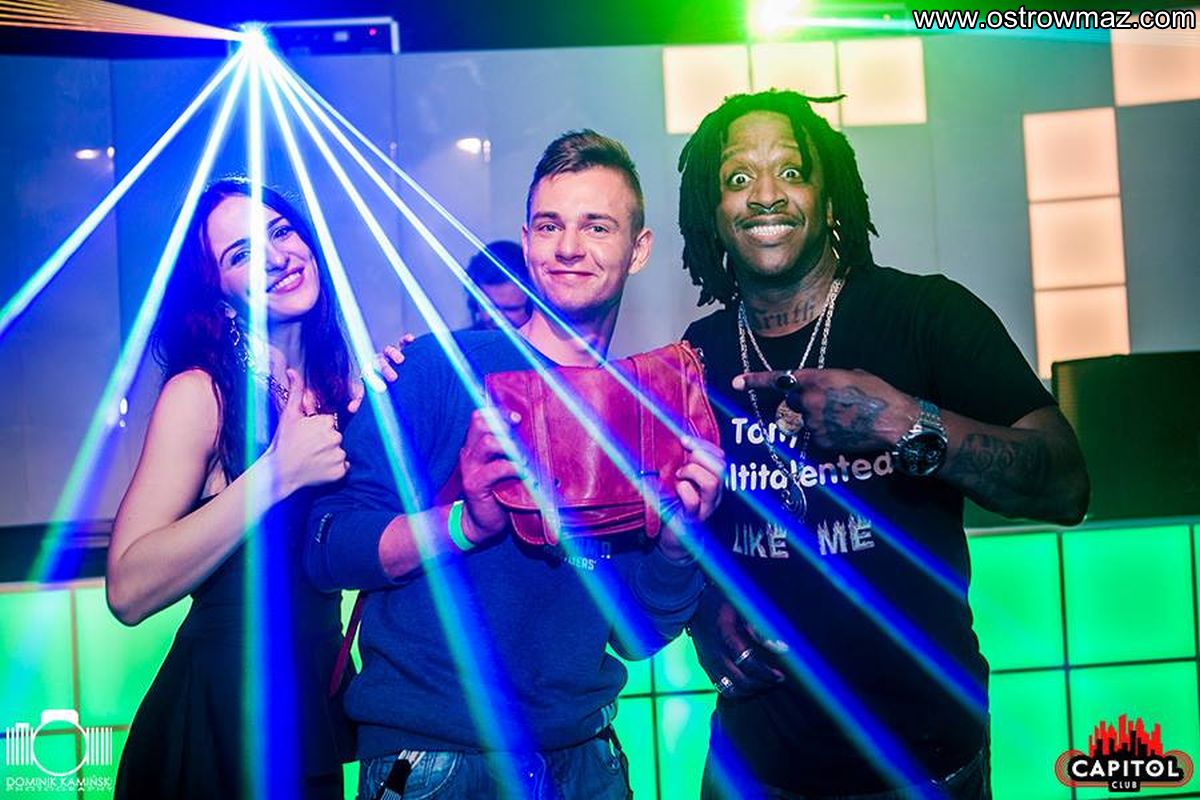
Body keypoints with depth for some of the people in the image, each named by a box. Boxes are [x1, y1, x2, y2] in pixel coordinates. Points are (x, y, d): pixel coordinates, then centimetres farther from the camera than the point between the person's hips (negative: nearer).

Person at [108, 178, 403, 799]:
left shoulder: (344, 381, 0)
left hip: (320, 696, 5)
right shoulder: (201, 393, -14)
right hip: (224, 705, -5)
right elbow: (129, 591, -24)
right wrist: (277, 473, -27)